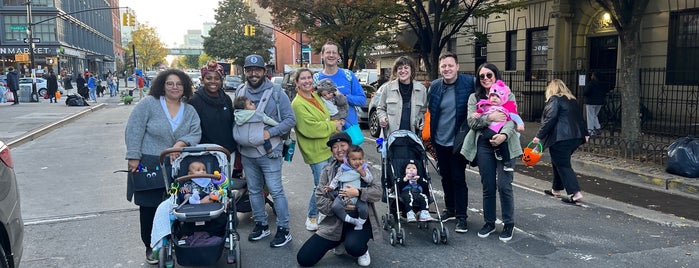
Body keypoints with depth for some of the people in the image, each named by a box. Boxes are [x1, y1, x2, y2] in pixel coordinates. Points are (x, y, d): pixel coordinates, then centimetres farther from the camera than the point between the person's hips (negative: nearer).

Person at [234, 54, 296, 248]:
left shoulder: (276, 93, -5)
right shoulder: (240, 93, 7)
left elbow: (290, 119, -6)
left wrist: (270, 133, -17)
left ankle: (283, 230, 6)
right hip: (246, 152, 5)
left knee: (276, 190, -3)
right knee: (254, 190, 15)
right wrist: (237, 137, 0)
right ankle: (261, 225, 29)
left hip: (269, 152, -5)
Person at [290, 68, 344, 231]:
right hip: (316, 152, -8)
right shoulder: (298, 104, -16)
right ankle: (312, 218, 18)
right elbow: (310, 129, -24)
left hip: (328, 148, 8)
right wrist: (333, 126, -14)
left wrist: (336, 123, 2)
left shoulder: (316, 96, 10)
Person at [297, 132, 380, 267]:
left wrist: (358, 192, -24)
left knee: (353, 247, -36)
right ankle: (341, 241, 18)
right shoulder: (328, 170, 6)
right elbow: (319, 198, -1)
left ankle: (363, 250, 5)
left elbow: (378, 191, -7)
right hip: (335, 221, 3)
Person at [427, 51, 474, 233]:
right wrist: (430, 134, 10)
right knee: (445, 177, 16)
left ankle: (461, 217, 8)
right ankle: (450, 209, 31)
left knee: (458, 178, -1)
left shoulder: (469, 82, -12)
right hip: (439, 141, 5)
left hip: (458, 141, -4)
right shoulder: (434, 86, 1)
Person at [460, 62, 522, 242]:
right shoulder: (474, 97, 11)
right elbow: (471, 121, -1)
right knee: (488, 186, 7)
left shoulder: (508, 95, 8)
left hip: (504, 144, -2)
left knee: (504, 185, -6)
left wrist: (504, 135, -24)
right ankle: (489, 223, 20)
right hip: (484, 145, 2)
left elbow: (512, 119, -5)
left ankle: (508, 224, 9)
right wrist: (490, 117, -16)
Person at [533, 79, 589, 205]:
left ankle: (575, 193, -11)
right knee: (559, 162, 20)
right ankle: (556, 189, 28)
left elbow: (550, 119, -15)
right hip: (575, 137, 9)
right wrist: (584, 133, 30)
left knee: (562, 165, -5)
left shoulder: (554, 100, -6)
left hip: (560, 138, -8)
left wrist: (539, 135, -13)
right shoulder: (572, 100, 18)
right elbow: (579, 118, 22)